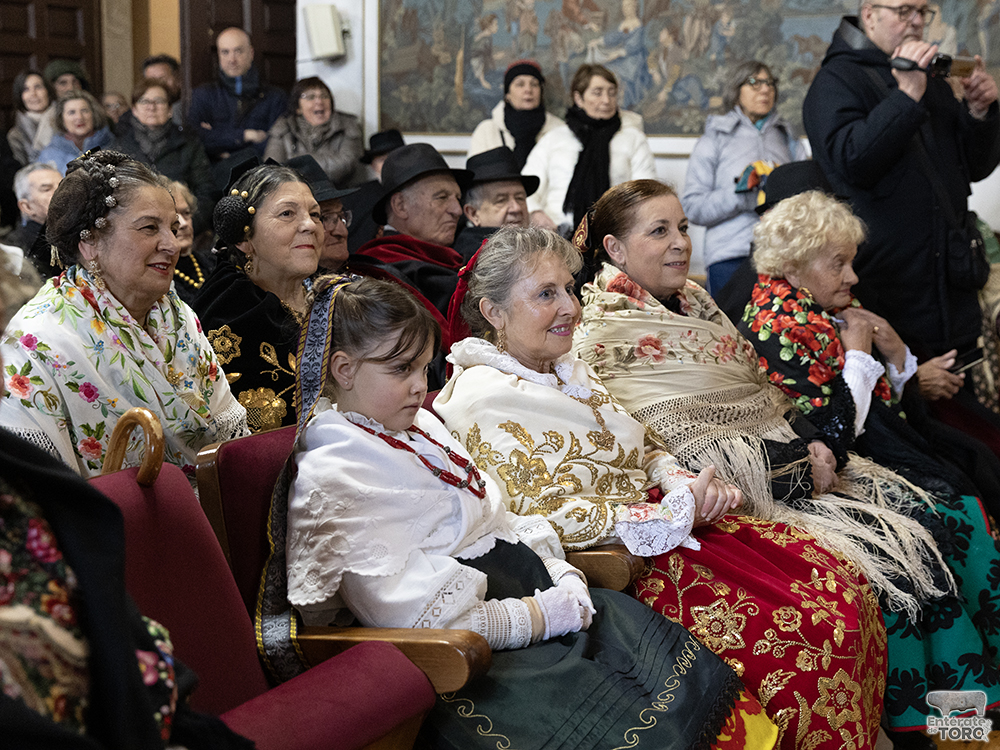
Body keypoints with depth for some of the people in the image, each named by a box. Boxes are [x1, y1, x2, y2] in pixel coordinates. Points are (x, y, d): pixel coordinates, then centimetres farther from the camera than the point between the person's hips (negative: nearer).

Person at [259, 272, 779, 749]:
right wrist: (540, 617, -17)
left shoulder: (417, 425, 15)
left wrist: (561, 577, 1)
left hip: (539, 593, 9)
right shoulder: (331, 480, -14)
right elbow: (413, 614, -21)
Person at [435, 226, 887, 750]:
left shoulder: (566, 370, 16)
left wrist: (686, 485, -4)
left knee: (842, 585, -7)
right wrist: (677, 511, -16)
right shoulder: (482, 401, -12)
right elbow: (546, 517, -18)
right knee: (812, 631, -20)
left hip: (670, 523, 9)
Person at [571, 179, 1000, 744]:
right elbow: (680, 445, -17)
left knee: (946, 525, -7)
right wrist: (800, 464, -16)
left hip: (800, 459, 8)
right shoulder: (607, 335, -11)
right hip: (728, 499, -8)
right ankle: (915, 724, -4)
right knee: (889, 561, -21)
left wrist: (815, 443, 0)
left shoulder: (693, 300, 14)